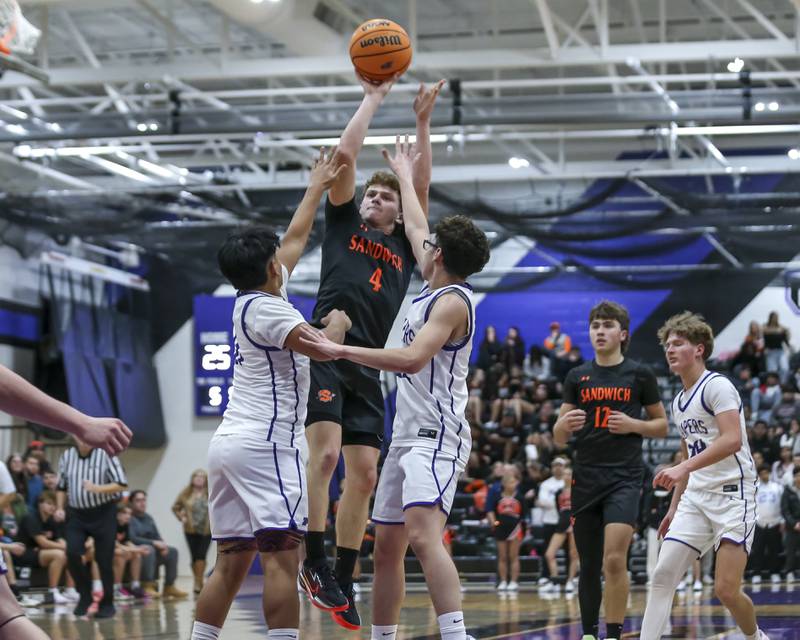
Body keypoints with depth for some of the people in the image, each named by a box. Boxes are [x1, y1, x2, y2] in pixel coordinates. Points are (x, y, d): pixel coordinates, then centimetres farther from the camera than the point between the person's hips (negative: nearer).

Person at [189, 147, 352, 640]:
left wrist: (318, 188, 39)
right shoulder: (266, 308, -9)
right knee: (281, 558, -13)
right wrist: (338, 323, 1)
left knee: (231, 563, 8)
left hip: (229, 443, 10)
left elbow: (296, 238, 31)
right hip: (266, 443, -10)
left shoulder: (254, 298, 17)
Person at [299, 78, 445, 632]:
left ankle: (343, 581, 7)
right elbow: (345, 155, 9)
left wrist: (423, 122, 13)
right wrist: (372, 100, 14)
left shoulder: (404, 246, 22)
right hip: (326, 353, -4)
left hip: (368, 367, 4)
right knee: (325, 453, -20)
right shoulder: (343, 225, 15)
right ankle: (315, 562, -14)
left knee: (364, 474, 2)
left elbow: (422, 187, 15)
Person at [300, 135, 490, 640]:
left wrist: (342, 350, -24)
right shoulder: (435, 289, 14)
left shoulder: (453, 300, -11)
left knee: (423, 535, -27)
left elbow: (412, 358, -25)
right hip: (408, 434, 10)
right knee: (387, 546, 12)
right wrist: (405, 176, 43)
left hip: (436, 437, -10)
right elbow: (416, 229, 32)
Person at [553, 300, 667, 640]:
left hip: (625, 478, -3)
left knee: (615, 561, -18)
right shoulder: (577, 377, 10)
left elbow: (662, 426, 11)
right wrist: (565, 425, -12)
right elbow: (558, 438, 11)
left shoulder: (640, 375, 3)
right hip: (585, 480, 3)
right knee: (589, 566, 8)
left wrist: (634, 425, -9)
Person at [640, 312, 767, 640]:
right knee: (663, 575, -6)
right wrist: (674, 507, 23)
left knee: (726, 589, -11)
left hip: (732, 493, -8)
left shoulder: (717, 385, -9)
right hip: (695, 498, 8)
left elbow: (732, 440, -23)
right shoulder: (678, 403, 17)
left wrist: (683, 469, -31)